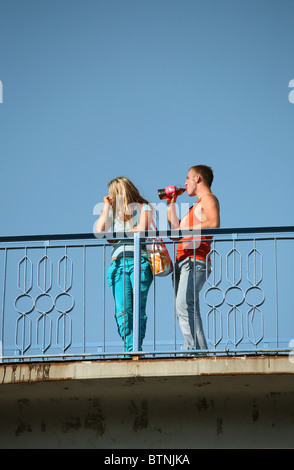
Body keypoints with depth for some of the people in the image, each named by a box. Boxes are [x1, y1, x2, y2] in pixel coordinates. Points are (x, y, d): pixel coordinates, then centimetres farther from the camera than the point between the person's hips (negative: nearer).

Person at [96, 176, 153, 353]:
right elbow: (100, 229, 7)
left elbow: (141, 229, -4)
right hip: (118, 262, 4)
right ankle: (129, 348, -11)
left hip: (139, 260, -4)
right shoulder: (114, 212, 23)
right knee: (123, 310, -10)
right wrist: (107, 206, 11)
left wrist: (119, 233, 7)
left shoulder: (144, 207, 11)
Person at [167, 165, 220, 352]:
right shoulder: (197, 204, 30)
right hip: (183, 260, 10)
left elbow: (214, 223, -19)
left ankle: (198, 350, -28)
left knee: (184, 305, -23)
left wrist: (185, 230, -16)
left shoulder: (208, 198, 1)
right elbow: (176, 227, 34)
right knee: (184, 307, 3)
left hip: (196, 260, -10)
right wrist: (171, 203, 32)